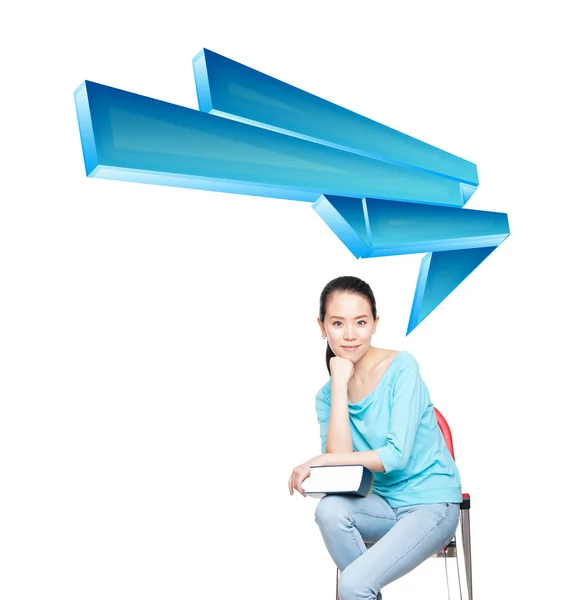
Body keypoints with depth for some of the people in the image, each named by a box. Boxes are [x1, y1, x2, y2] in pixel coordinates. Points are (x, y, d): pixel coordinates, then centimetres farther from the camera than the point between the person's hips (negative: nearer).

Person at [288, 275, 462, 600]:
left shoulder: (401, 366, -13)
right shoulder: (326, 395, 1)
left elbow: (398, 455, -19)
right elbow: (339, 463, -15)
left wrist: (319, 461, -17)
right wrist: (340, 384, -16)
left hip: (432, 503, -5)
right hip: (385, 503, 5)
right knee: (330, 508, -27)